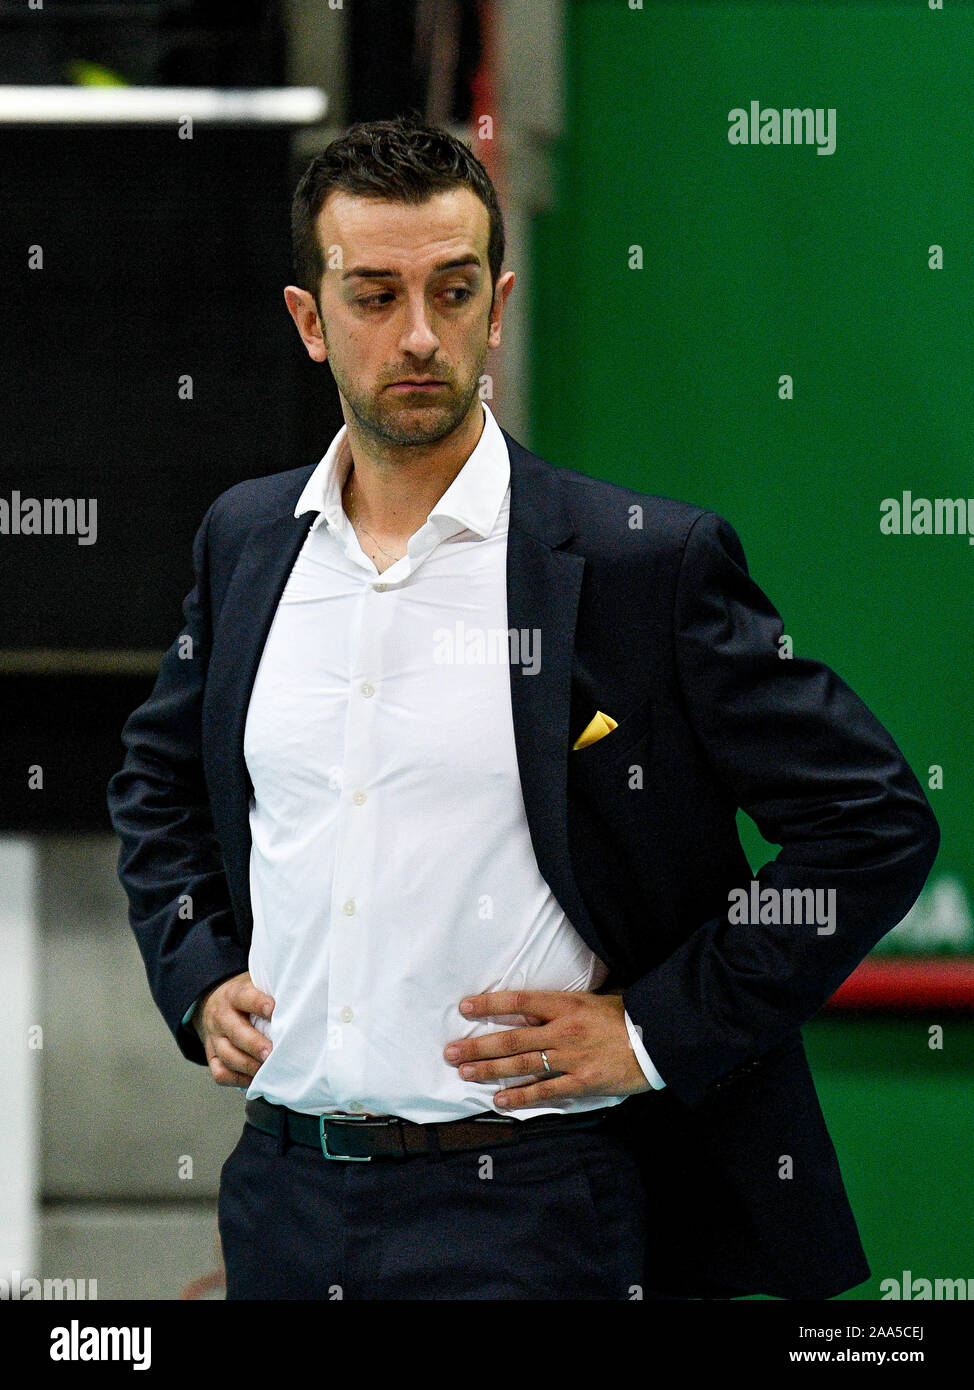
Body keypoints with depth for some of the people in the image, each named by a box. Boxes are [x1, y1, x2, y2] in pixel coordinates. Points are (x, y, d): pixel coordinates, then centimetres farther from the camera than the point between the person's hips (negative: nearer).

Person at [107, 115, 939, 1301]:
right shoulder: (243, 539, 8)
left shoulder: (645, 559, -7)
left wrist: (658, 1031, -8)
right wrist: (197, 980, 11)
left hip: (526, 1210, -5)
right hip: (286, 1197, 5)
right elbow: (160, 782, 26)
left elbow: (873, 822, -6)